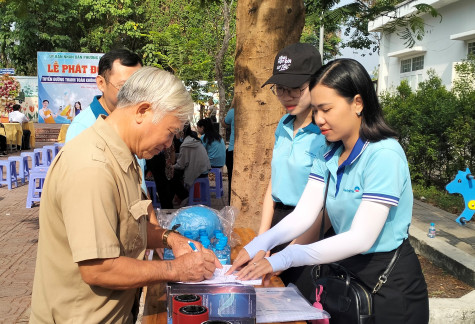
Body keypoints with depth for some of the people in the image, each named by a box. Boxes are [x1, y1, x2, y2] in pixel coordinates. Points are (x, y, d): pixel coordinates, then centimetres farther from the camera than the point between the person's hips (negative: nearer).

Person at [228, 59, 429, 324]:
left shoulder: (384, 155, -22)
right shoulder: (328, 155, 1)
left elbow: (361, 238, -28)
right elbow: (303, 214, -7)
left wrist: (285, 258, -32)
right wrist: (262, 243, -25)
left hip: (390, 283, -6)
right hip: (348, 271, 6)